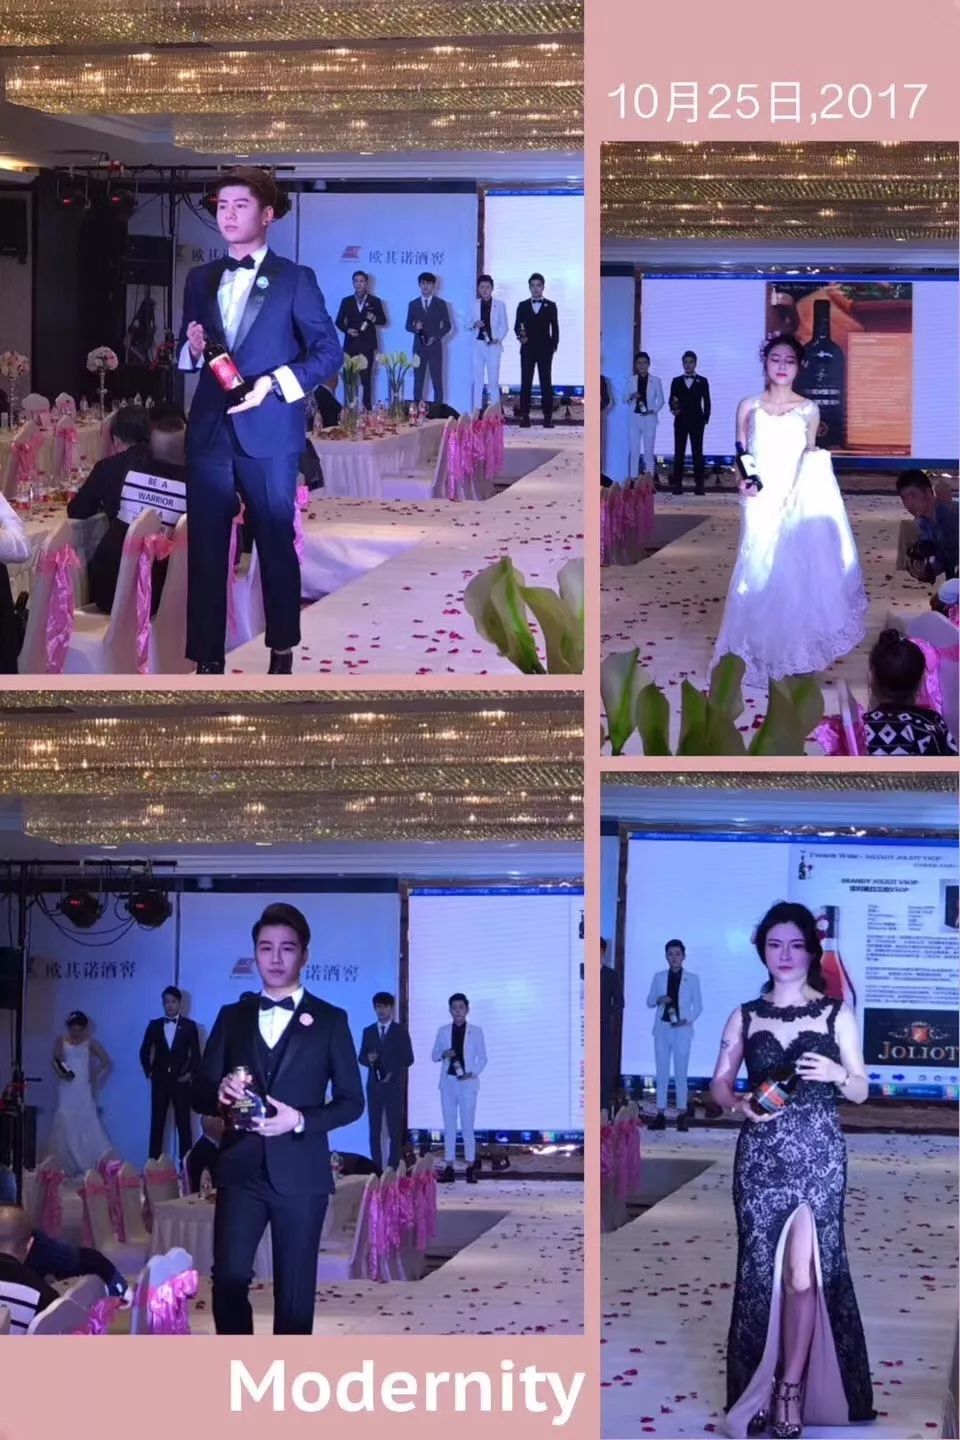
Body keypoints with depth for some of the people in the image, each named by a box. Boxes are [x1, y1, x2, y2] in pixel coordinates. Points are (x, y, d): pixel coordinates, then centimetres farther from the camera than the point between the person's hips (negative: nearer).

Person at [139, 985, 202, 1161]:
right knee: (157, 1123, 2)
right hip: (160, 1080, 2)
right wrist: (149, 1071, 5)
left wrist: (190, 1074, -5)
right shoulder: (154, 1025, 7)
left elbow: (196, 1054, 2)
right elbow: (145, 1051, 13)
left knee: (183, 1123, -1)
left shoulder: (189, 1026, 2)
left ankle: (185, 1164, 0)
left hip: (181, 1081, -2)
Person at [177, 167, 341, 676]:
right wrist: (192, 349, -4)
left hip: (269, 431, -4)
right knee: (205, 546, 0)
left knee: (276, 541, 4)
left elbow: (328, 350, -3)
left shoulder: (295, 279, 1)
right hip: (209, 429, 4)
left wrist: (274, 382, -15)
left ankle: (282, 651, 17)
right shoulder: (200, 279, 15)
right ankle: (208, 659, 3)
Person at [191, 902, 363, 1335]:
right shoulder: (232, 1017, 11)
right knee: (228, 1280, -9)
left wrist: (300, 1120, -15)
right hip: (240, 1170, 2)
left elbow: (351, 1101, 3)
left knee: (295, 1291, 3)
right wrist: (221, 1093, -14)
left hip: (299, 1173, -2)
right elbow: (199, 1092, 10)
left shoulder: (329, 1020, 4)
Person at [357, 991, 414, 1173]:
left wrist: (392, 1073, -10)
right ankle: (376, 1168, 0)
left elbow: (408, 1058, 2)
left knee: (395, 1129, -5)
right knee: (374, 1129, -1)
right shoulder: (368, 1031, 13)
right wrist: (368, 1058, -12)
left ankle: (393, 1168, -4)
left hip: (394, 1085, -2)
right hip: (374, 1085, 2)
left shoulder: (401, 1031, 5)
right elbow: (361, 1058, 11)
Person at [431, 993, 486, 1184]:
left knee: (467, 1125, -5)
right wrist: (443, 1054, -11)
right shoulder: (443, 1031, 9)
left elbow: (482, 1058, 4)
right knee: (449, 1125, 3)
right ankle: (449, 1167, 5)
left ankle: (470, 1168, -2)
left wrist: (473, 1073, -12)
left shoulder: (475, 1031, 3)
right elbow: (434, 1056, 11)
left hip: (467, 1083, -3)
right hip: (448, 1082, 3)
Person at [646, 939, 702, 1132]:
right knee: (662, 1073, 3)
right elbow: (649, 1002, 11)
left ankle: (682, 1115, 1)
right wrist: (658, 1000, -11)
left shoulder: (692, 979, 2)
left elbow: (698, 1006, 4)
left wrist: (688, 1020, -13)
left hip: (681, 1030, -2)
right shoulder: (659, 977, 8)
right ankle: (661, 1114, 5)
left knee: (681, 1073, -2)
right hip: (662, 1029, 2)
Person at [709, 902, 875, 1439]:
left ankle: (791, 1390, -1)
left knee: (804, 1274, -9)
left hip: (819, 1155, -2)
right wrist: (740, 1104, -13)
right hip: (760, 1155, 2)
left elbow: (861, 1092, 6)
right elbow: (719, 1083, 9)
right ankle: (762, 1387, 8)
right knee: (763, 1271, 0)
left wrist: (837, 1074, -16)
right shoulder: (745, 1016, 9)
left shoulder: (836, 1013, 4)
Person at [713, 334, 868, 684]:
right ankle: (762, 652, 5)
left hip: (798, 502, 0)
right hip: (761, 502, 0)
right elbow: (740, 456, 8)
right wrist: (742, 481, -10)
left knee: (800, 573, -4)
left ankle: (798, 650, 5)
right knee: (760, 575, -3)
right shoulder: (749, 407, 5)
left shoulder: (808, 410, 6)